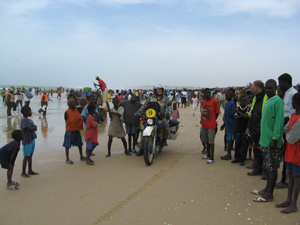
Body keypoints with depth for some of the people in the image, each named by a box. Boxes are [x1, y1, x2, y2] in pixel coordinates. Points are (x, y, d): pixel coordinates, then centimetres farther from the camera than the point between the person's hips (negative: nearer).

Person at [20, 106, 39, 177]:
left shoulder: (29, 120, 12)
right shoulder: (24, 120, -16)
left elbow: (34, 128, 11)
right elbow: (31, 129, -22)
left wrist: (33, 127, -10)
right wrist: (34, 127, -3)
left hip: (32, 140, 9)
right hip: (27, 141, -8)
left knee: (30, 155, 15)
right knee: (26, 156, -2)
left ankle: (30, 170, 24)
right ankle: (23, 172, 8)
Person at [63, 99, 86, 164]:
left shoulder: (76, 110, 7)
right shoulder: (67, 112, -15)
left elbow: (80, 117, 14)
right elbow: (71, 121, -17)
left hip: (77, 130, 8)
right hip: (70, 131, -7)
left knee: (79, 143, 15)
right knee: (67, 145, 4)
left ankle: (81, 156, 30)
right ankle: (67, 159, 15)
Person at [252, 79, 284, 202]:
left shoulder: (278, 101, -12)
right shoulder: (268, 101, 15)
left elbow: (279, 121, -19)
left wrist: (274, 139, -22)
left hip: (272, 142, -9)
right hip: (265, 140, 9)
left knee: (272, 168, -2)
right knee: (267, 166, 16)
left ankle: (269, 194, 5)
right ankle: (267, 189, 27)